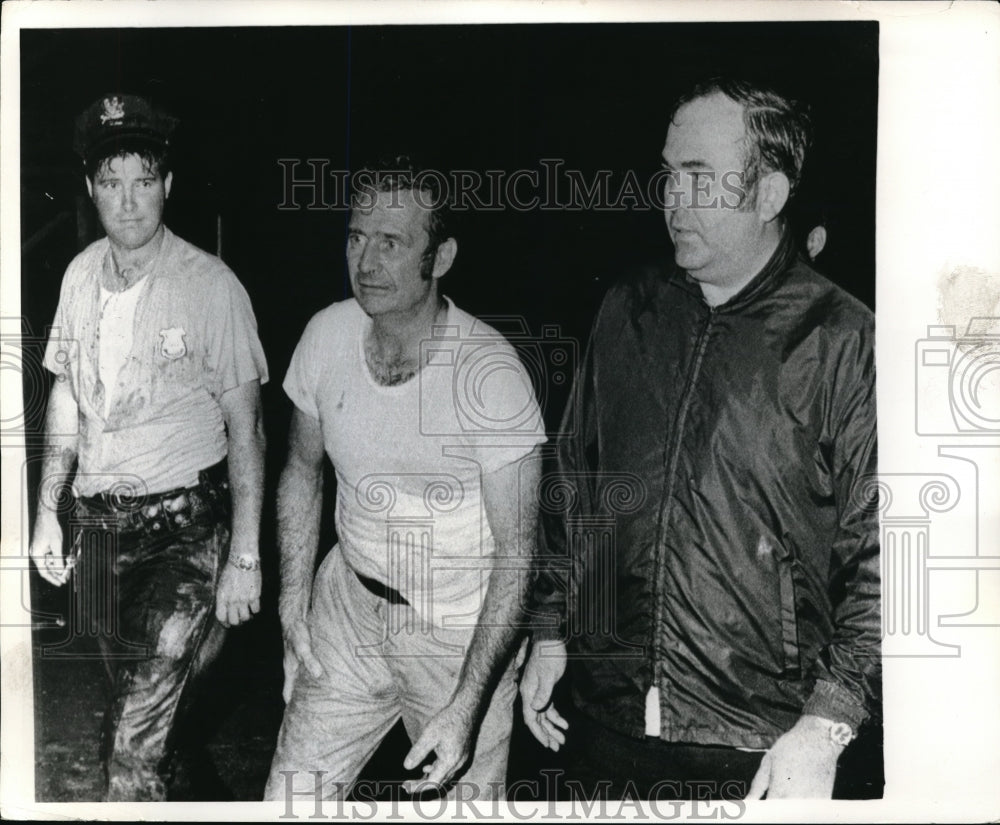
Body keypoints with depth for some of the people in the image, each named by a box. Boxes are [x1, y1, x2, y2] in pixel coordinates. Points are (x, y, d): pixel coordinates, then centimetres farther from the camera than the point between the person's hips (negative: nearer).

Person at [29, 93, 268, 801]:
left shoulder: (211, 286, -14)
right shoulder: (82, 274, 3)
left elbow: (244, 427, -11)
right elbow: (66, 397, 14)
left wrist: (245, 557, -12)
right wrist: (47, 512, 12)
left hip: (185, 525, -6)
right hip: (99, 522, 6)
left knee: (135, 744, -9)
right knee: (134, 696, 22)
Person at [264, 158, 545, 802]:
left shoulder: (490, 371, -22)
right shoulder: (328, 334, -7)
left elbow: (516, 549, -19)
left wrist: (467, 705, -23)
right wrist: (293, 599, 2)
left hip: (463, 628, -4)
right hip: (350, 601, 4)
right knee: (290, 796, 7)